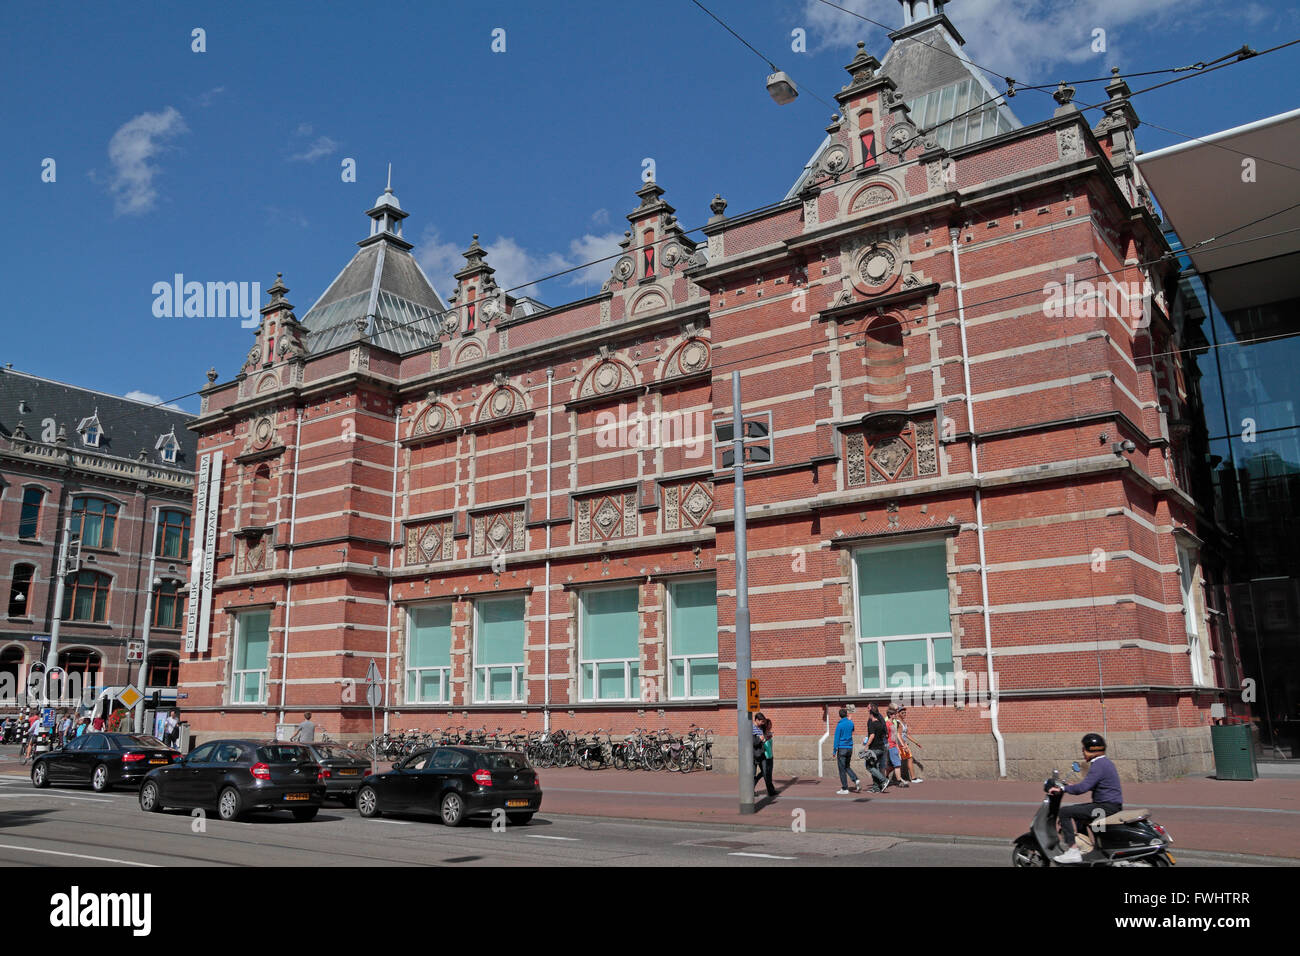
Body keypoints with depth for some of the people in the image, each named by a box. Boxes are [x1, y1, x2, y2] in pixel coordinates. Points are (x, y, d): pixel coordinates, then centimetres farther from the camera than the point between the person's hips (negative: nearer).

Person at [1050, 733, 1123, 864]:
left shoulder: (1099, 765, -17)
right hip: (1113, 805, 11)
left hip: (1107, 807, -11)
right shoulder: (1105, 762, 15)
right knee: (1075, 809, 27)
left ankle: (1073, 852, -17)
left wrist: (1062, 789, -16)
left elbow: (1083, 787, -25)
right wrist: (1074, 786, 22)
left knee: (1064, 812, -13)